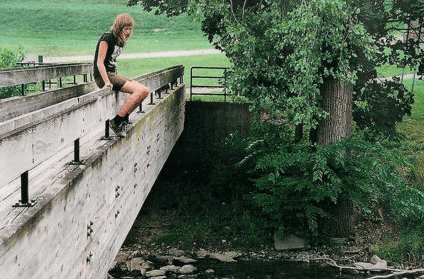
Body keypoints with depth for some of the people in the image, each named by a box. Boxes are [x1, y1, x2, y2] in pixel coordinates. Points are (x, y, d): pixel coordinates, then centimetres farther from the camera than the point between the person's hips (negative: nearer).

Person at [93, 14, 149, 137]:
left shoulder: (121, 41, 16)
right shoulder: (107, 37, -11)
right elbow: (100, 62, -15)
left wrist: (118, 79, 13)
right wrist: (107, 82, -23)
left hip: (113, 75, 9)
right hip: (102, 76, -9)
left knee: (145, 91, -4)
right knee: (139, 90, -24)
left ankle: (124, 118, -1)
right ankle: (116, 122, -23)